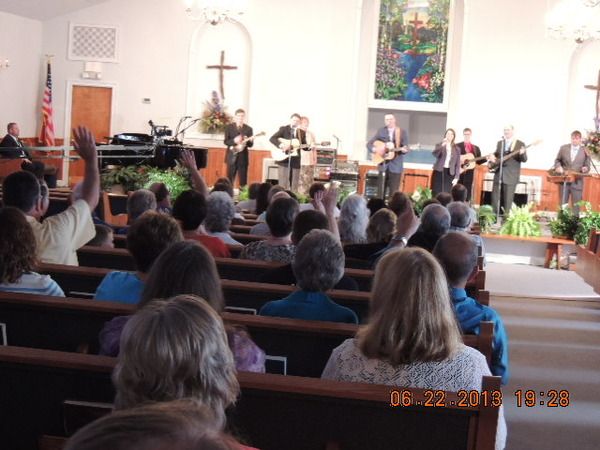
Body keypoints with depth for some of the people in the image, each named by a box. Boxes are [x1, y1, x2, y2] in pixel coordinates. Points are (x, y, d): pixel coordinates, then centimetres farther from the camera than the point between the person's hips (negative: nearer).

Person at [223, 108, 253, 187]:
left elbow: (251, 144, 4)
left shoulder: (248, 129, 5)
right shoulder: (229, 127, 4)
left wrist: (247, 141, -18)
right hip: (232, 156, -1)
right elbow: (225, 141, -2)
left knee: (243, 181, 0)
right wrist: (234, 141, -20)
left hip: (243, 157, 1)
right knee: (229, 180, 1)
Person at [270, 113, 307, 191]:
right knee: (283, 185, -4)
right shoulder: (283, 129, 2)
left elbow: (304, 146, 14)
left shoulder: (302, 132, 13)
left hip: (295, 161, 4)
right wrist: (280, 145, -23)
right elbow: (272, 138, -8)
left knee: (294, 186, 4)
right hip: (284, 159, -4)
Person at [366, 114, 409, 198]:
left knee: (394, 191, -2)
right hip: (383, 165, 2)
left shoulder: (403, 132, 3)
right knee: (381, 190, 4)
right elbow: (369, 143, 7)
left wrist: (404, 150, -23)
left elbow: (405, 147, -1)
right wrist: (373, 149, -11)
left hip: (396, 166, -2)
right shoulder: (381, 131, 7)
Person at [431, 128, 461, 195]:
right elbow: (434, 154, -16)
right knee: (437, 194, -2)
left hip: (450, 173, 1)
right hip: (439, 172, -1)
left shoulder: (456, 149, 10)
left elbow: (458, 164, 8)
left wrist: (456, 177, -1)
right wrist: (442, 145, -30)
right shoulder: (439, 145, 5)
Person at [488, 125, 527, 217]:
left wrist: (522, 154, -27)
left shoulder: (520, 144, 0)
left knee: (508, 199, -3)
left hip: (511, 176, -5)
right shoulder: (499, 143, 15)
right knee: (495, 196, 5)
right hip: (498, 174, 5)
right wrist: (492, 157, 2)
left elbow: (524, 159, -5)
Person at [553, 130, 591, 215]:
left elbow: (587, 165, 4)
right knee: (562, 204, 9)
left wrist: (586, 168, -19)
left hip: (577, 182, -2)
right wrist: (558, 167, -6)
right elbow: (557, 160, 14)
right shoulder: (563, 148, 4)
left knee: (576, 205, 1)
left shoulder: (585, 151, 0)